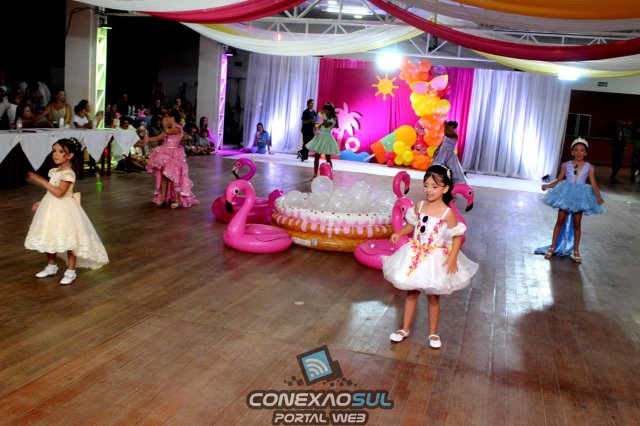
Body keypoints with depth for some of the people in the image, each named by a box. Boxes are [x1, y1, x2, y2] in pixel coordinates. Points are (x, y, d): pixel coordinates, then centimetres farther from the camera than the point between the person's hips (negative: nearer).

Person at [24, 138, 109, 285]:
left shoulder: (68, 174, -18)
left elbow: (59, 192, -28)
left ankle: (70, 272, 9)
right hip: (51, 208, 9)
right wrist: (40, 204, 14)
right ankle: (51, 267, 33)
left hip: (64, 209, -9)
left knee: (69, 241, -1)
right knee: (49, 239, 17)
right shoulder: (54, 171, 7)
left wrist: (41, 180, -25)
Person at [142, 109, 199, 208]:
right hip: (166, 155, 9)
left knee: (173, 177, -9)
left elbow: (167, 132, -28)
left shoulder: (178, 128, -12)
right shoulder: (169, 128, 15)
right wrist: (148, 139, 0)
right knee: (164, 176, 11)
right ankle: (163, 197, 19)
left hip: (173, 155, -9)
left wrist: (164, 124, -10)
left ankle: (178, 200, -4)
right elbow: (158, 137, 13)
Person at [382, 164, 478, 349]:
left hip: (436, 258, -4)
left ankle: (433, 333, 29)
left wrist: (452, 258, -21)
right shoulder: (420, 206, -3)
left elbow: (457, 236, -12)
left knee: (433, 297, 11)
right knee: (411, 293, 14)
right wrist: (399, 234, -5)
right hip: (415, 255, 4)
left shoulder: (447, 213, -16)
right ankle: (405, 329, 28)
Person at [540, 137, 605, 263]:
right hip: (566, 195, 0)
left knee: (577, 224, 7)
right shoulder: (566, 165, -1)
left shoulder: (589, 167, -1)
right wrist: (548, 185, -18)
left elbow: (593, 184, -4)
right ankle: (552, 247, 12)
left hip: (580, 196, 0)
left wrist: (598, 197, -16)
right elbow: (559, 180, -1)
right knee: (560, 221, 4)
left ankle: (576, 251, 17)